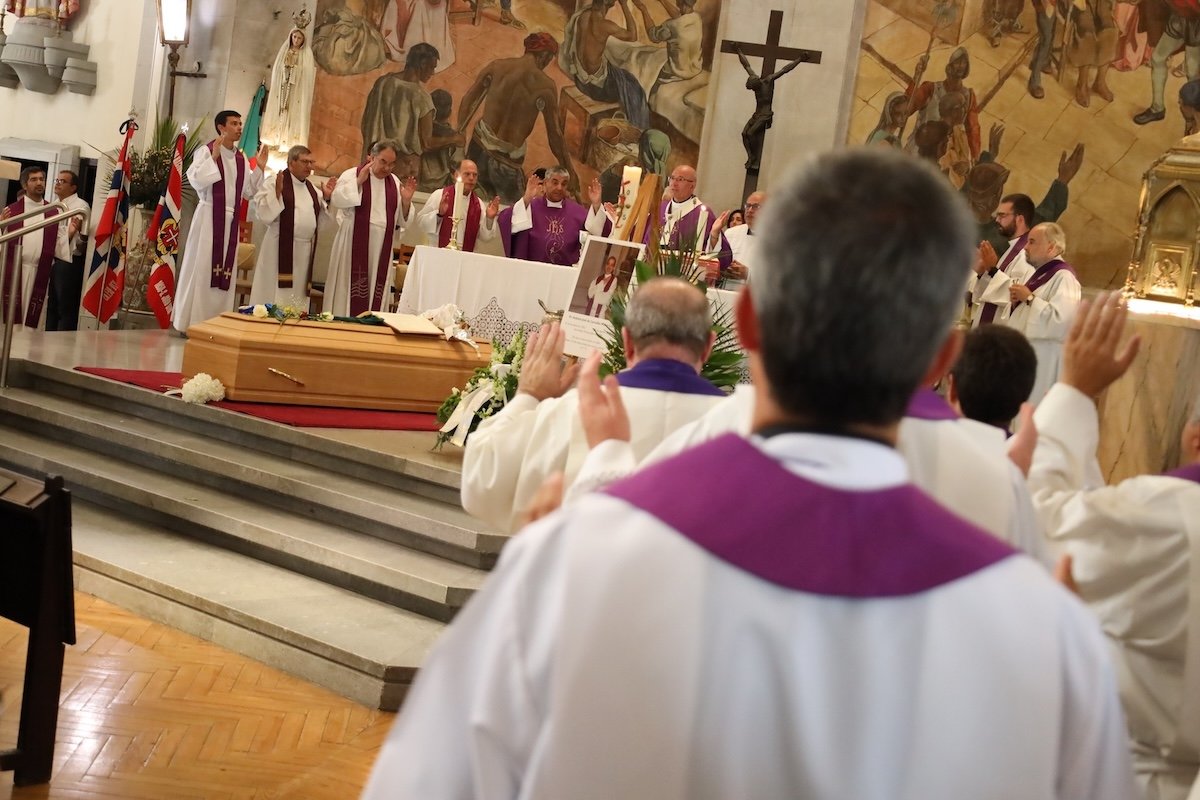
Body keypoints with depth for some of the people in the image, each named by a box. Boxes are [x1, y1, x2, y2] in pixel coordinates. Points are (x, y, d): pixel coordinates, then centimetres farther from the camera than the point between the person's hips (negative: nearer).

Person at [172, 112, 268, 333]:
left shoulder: (241, 159, 12)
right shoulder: (206, 151, -6)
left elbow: (248, 191, 14)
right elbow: (195, 180, -18)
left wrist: (259, 168, 5)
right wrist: (213, 157, -22)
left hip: (231, 221, 6)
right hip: (209, 217, -6)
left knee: (225, 270, 6)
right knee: (201, 268, -4)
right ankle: (190, 321, 1)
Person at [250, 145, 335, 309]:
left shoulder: (312, 189, 15)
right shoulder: (274, 183, -5)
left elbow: (318, 221, 17)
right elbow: (264, 215, -13)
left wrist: (326, 198, 6)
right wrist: (277, 192, -24)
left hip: (305, 252, 6)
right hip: (281, 249, -6)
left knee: (297, 304, 9)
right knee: (276, 297, -8)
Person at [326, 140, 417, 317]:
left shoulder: (395, 183, 10)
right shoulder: (352, 174, -1)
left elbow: (403, 220, 11)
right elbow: (336, 200, -15)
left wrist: (406, 201, -8)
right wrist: (359, 181, -21)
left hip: (381, 250, 4)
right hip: (353, 246, -4)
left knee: (375, 293, 4)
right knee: (349, 291, -3)